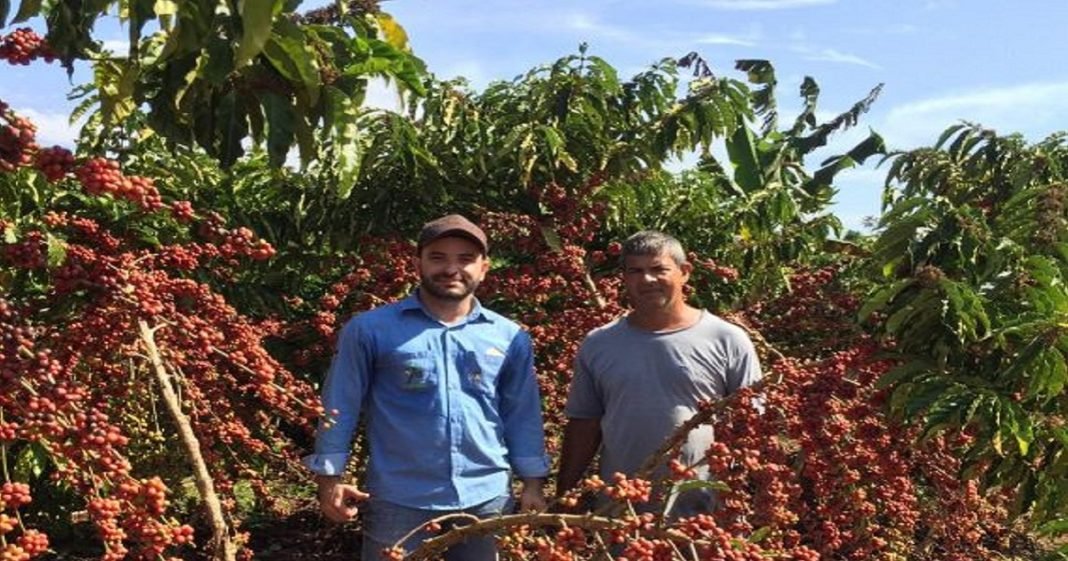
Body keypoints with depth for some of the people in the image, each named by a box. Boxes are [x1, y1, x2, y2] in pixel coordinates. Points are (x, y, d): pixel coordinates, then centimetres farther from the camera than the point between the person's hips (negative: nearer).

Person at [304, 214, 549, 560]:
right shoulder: (370, 330, -5)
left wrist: (532, 483, 8)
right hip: (399, 502, -3)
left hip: (487, 500, 3)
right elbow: (340, 406, 0)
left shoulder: (510, 338, 4)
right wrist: (329, 477, -3)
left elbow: (522, 414, 10)